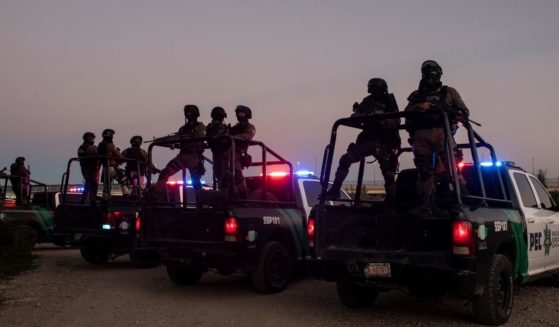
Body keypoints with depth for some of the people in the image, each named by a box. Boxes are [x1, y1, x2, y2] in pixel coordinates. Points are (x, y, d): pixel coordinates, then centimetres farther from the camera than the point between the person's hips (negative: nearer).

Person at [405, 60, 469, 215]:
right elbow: (407, 112, 8)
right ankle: (426, 205, -1)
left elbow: (464, 112, 15)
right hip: (422, 135, 2)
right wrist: (419, 106, -11)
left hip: (442, 132, -2)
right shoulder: (417, 95, 25)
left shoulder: (449, 92, 22)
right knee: (424, 170, -2)